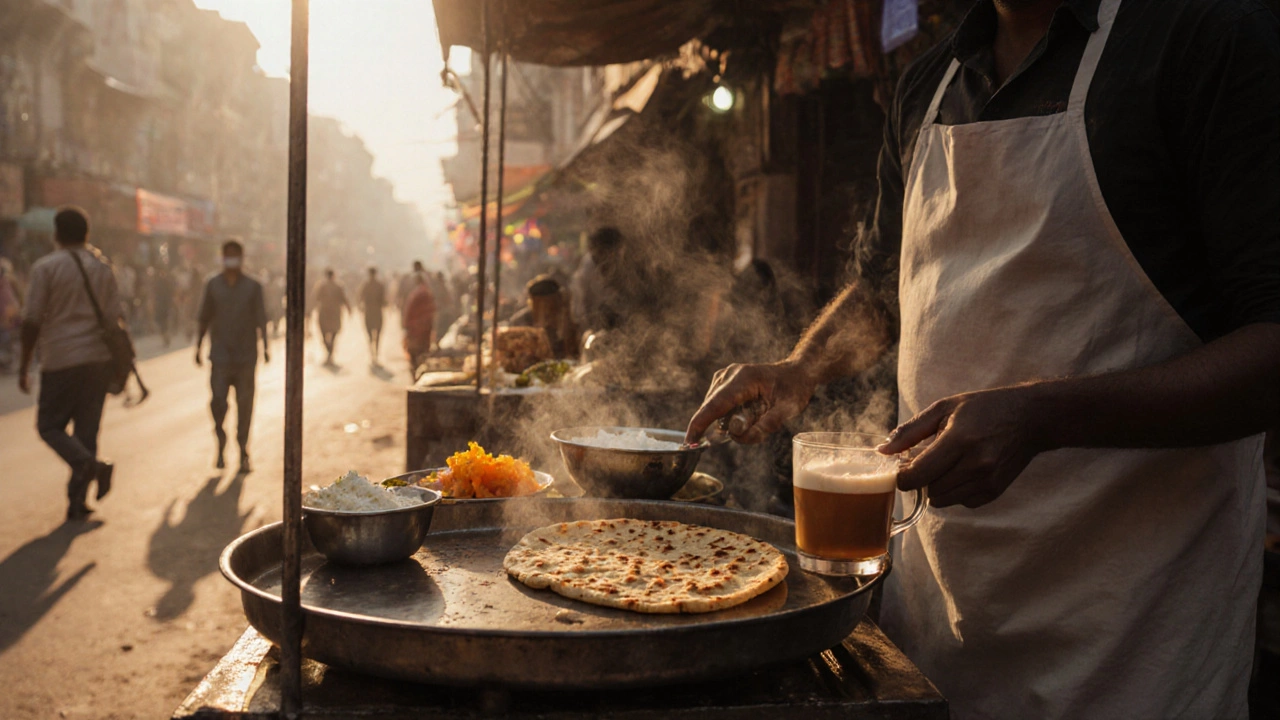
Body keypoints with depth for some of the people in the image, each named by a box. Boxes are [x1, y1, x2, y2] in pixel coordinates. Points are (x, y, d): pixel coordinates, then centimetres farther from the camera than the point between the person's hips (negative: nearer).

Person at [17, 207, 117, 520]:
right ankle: (77, 500, 9)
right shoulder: (103, 267, 9)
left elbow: (32, 321, -7)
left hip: (61, 361, -4)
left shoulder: (45, 267, -5)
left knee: (50, 425, 7)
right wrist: (115, 366, 15)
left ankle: (89, 464, -18)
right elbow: (114, 318, 9)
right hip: (98, 358, 4)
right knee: (86, 428, 8)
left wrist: (24, 366, 1)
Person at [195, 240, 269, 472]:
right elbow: (203, 317, 10)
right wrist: (198, 346, 6)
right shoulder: (212, 284, 7)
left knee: (244, 405, 2)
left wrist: (265, 347, -6)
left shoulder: (253, 286, 5)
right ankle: (221, 444, 13)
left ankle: (243, 454, 12)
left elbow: (261, 319, 2)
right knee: (217, 402, -9)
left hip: (246, 357, 0)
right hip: (220, 355, 0)